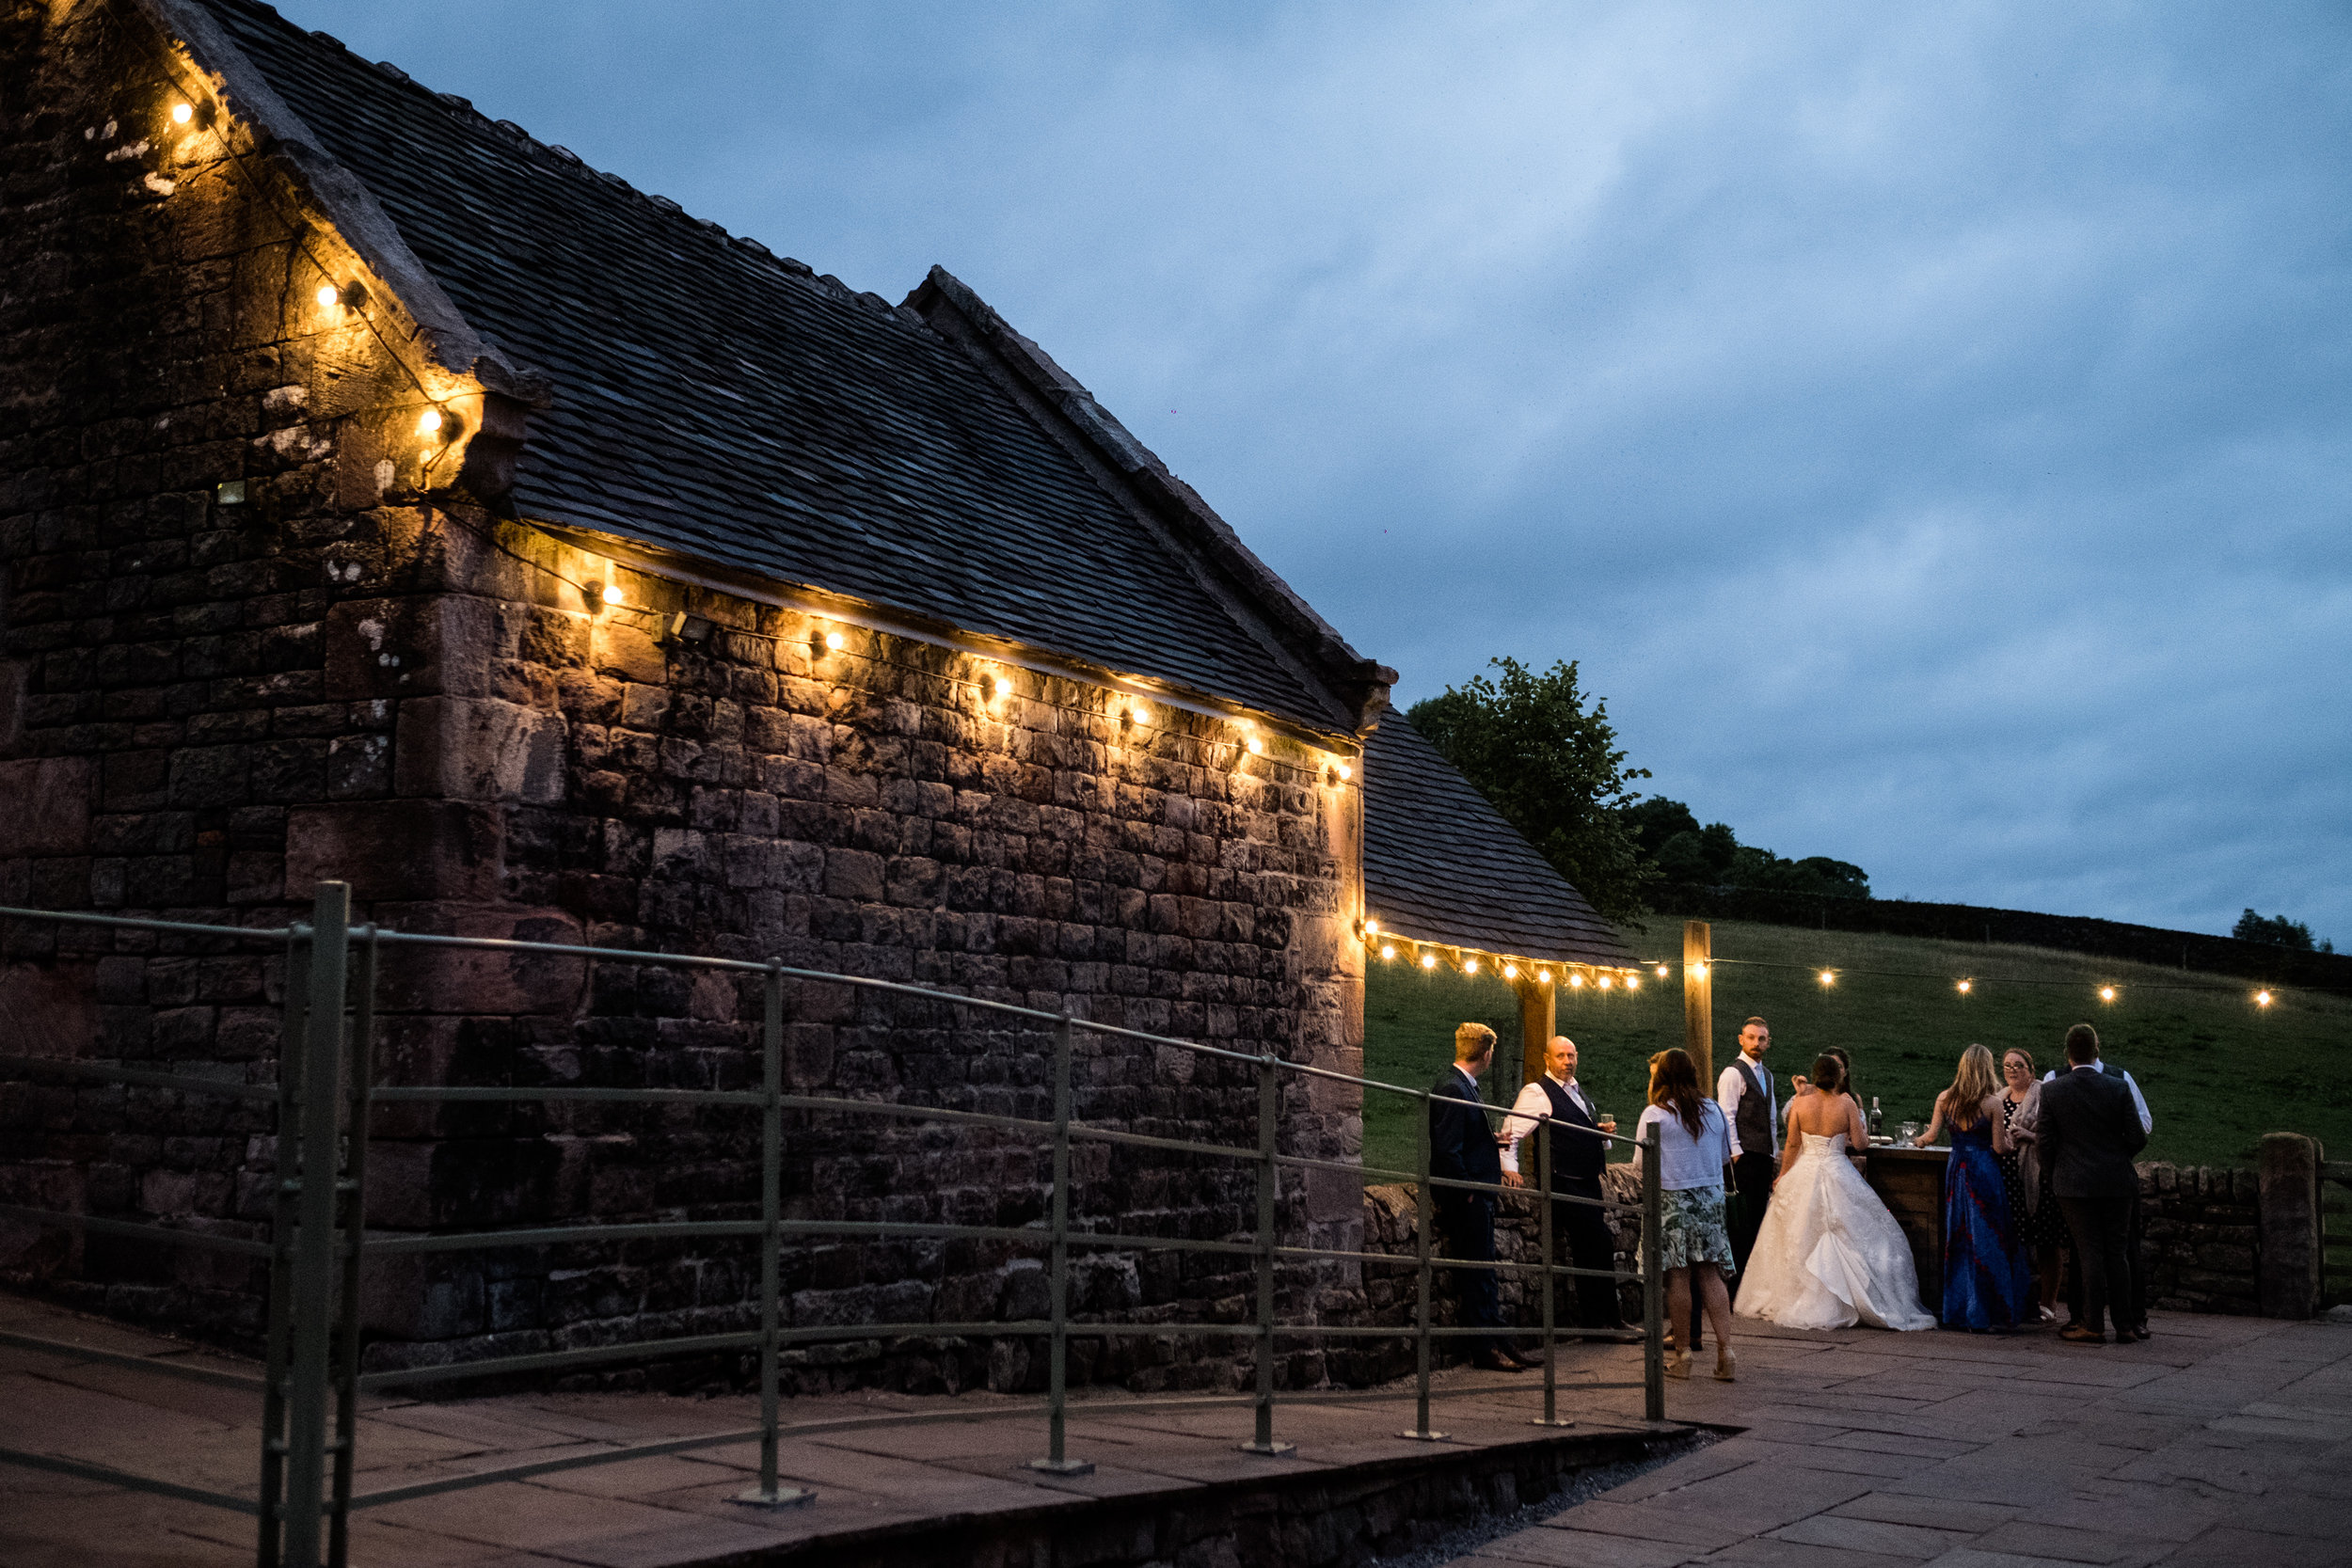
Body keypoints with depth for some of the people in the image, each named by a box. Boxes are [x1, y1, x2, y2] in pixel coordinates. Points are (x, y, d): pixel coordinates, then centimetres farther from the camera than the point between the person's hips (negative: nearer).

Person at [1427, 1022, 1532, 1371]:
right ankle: (1484, 1351, 2)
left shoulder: (1464, 1088, 14)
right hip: (1467, 1202, -10)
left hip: (1478, 1200, 10)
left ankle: (1497, 1344, 19)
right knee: (1477, 1274, -4)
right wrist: (1467, 1194, -17)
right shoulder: (1451, 1090, -18)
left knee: (1484, 1275, 13)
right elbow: (1446, 1150, -22)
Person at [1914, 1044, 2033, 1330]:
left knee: (1958, 1241, 12)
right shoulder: (1992, 1102, -9)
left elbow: (1932, 1136, 1)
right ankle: (1979, 1315, 4)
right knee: (1986, 1241, 4)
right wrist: (2007, 1133, 12)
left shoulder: (1945, 1099, 0)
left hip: (1956, 1172, 4)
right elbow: (2000, 1148, -9)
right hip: (1985, 1172, -4)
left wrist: (1920, 1140, 23)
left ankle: (1957, 1311, 16)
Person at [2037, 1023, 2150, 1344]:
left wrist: (2054, 1171, 13)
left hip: (2074, 1184, -1)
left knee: (2090, 1254, 3)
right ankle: (2125, 1325, 11)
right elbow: (2138, 1138, -3)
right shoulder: (2118, 1087, -5)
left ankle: (2093, 1326, 3)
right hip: (2117, 1182, 1)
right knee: (2116, 1252, 8)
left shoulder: (2051, 1090, -6)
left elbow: (2046, 1142, -4)